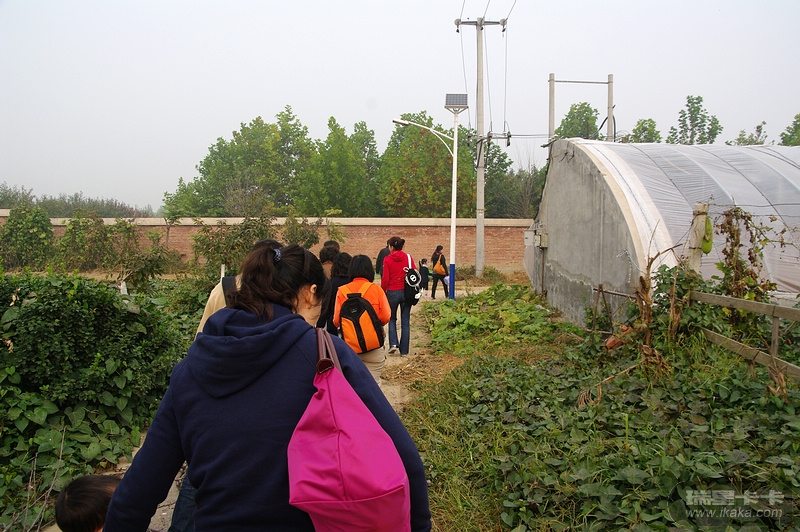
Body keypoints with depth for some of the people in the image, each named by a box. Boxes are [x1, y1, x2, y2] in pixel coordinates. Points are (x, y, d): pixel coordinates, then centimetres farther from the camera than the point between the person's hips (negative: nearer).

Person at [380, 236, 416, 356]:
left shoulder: (387, 259, -7)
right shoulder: (408, 257, 0)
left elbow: (385, 279, -9)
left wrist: (383, 291, 5)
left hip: (392, 292, -2)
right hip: (406, 292, 2)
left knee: (392, 319, 19)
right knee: (405, 322, 9)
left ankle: (393, 343, 2)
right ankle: (404, 350, 10)